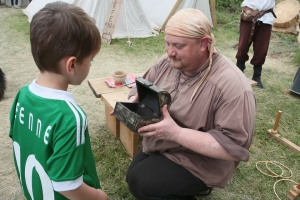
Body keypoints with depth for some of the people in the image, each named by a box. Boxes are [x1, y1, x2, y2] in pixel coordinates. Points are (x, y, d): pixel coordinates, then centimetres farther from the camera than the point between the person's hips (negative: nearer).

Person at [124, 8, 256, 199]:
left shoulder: (232, 85, -29)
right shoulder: (168, 62, -7)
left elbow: (234, 147, -29)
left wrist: (176, 132, -36)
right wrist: (132, 105, -17)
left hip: (198, 162, -7)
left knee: (139, 183, -20)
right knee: (134, 176, 16)